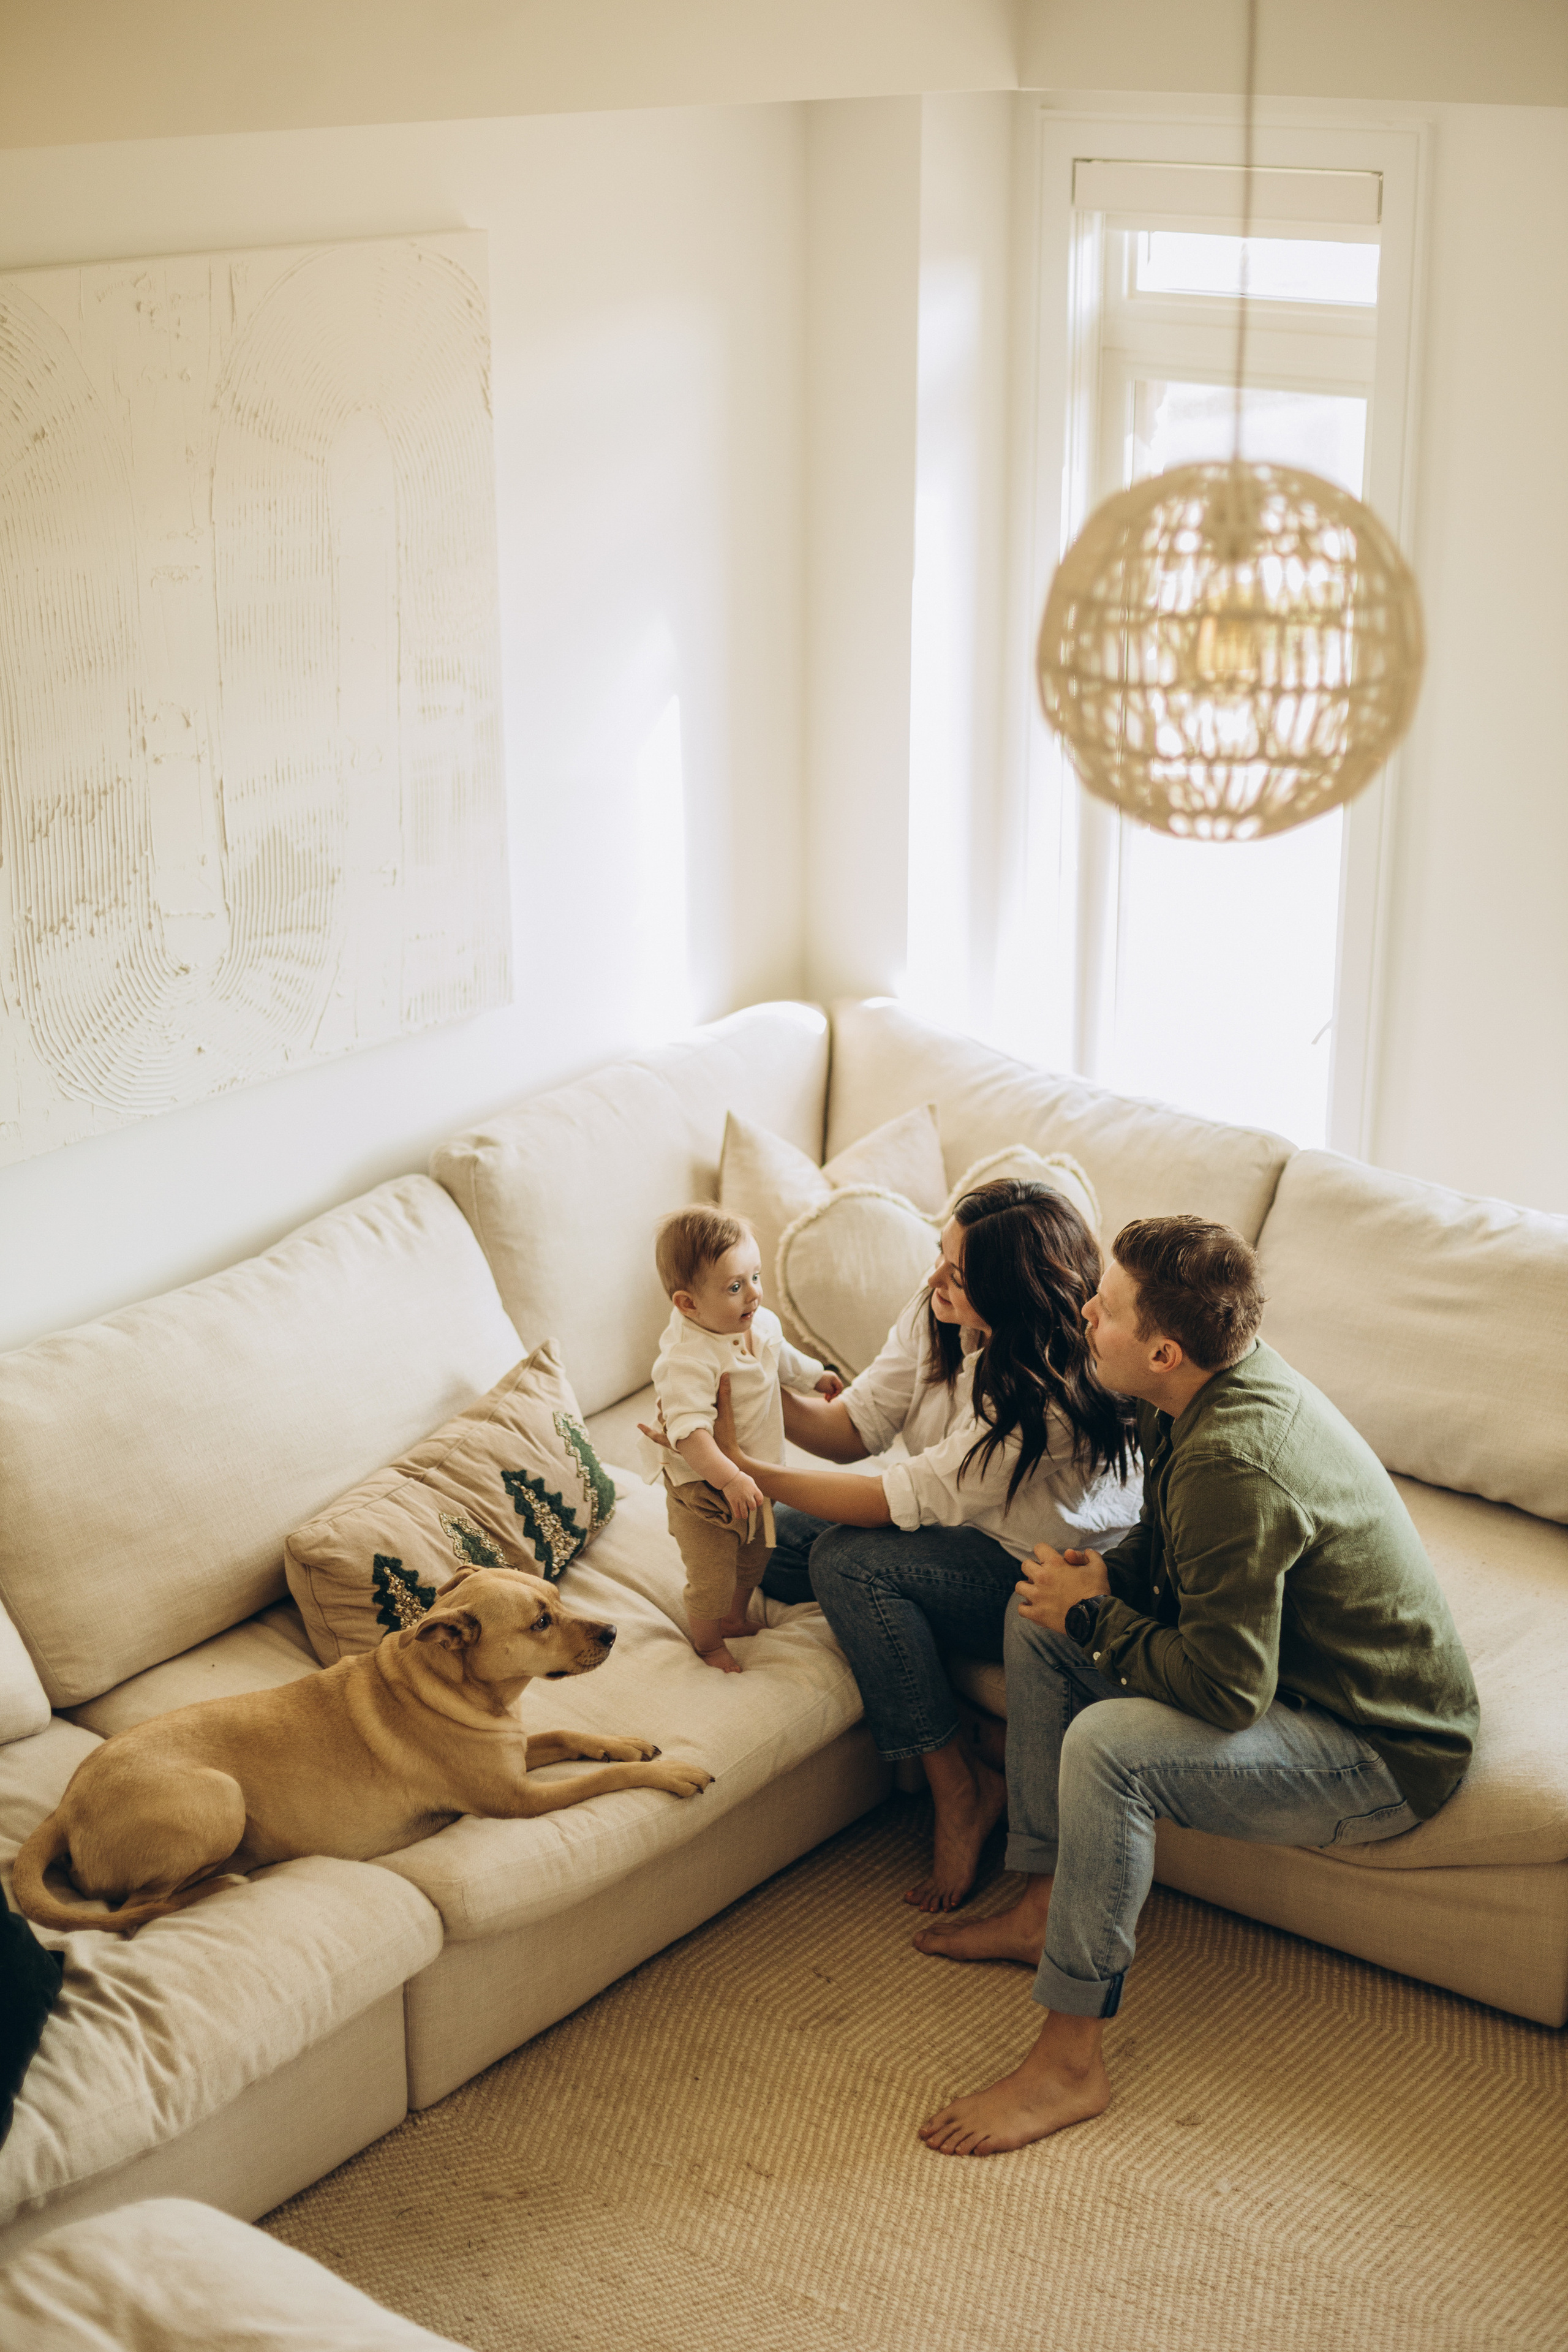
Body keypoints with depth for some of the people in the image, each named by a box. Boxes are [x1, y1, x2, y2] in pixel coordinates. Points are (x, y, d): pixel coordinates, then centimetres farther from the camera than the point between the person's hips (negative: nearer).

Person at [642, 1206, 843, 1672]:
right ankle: (707, 1644, 33)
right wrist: (729, 1479, -49)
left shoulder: (761, 1324, -8)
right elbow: (688, 1431, -42)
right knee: (712, 1579, 5)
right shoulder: (688, 1359, -36)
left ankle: (734, 1620, 53)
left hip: (752, 1477, 8)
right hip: (703, 1490, -8)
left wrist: (816, 1376, 31)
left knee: (753, 1559, 27)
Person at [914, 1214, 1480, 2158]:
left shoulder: (1231, 1464, -32)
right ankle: (1044, 1908, 17)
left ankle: (1070, 2062, -18)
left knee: (1108, 1746, -31)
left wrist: (1092, 1618, -16)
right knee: (1036, 1621, 9)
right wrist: (1106, 1575, -3)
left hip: (1382, 1758, -10)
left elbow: (1225, 1690, -31)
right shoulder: (1233, 1374, -2)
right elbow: (1179, 1546, 17)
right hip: (1287, 1657, 10)